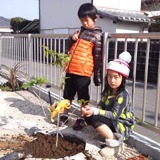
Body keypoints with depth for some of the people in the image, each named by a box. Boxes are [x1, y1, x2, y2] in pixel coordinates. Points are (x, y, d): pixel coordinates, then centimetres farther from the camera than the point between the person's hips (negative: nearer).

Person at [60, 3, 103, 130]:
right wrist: (72, 39, 0)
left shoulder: (97, 35, -6)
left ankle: (82, 119, 21)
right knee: (68, 94, 16)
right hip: (70, 69, 6)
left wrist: (98, 76, -5)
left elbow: (98, 58, -6)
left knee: (83, 97, 7)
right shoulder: (80, 31, 14)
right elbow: (69, 48, 22)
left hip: (83, 72, -6)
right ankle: (65, 115, 31)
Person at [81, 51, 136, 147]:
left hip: (123, 125, -8)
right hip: (111, 121, 8)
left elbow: (114, 115, -24)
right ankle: (110, 133, -7)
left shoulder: (123, 95, -21)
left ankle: (114, 140, -19)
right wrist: (90, 110, -23)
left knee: (95, 119, -25)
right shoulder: (108, 91, 3)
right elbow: (101, 106, -2)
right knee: (88, 116, -6)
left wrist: (95, 111, -28)